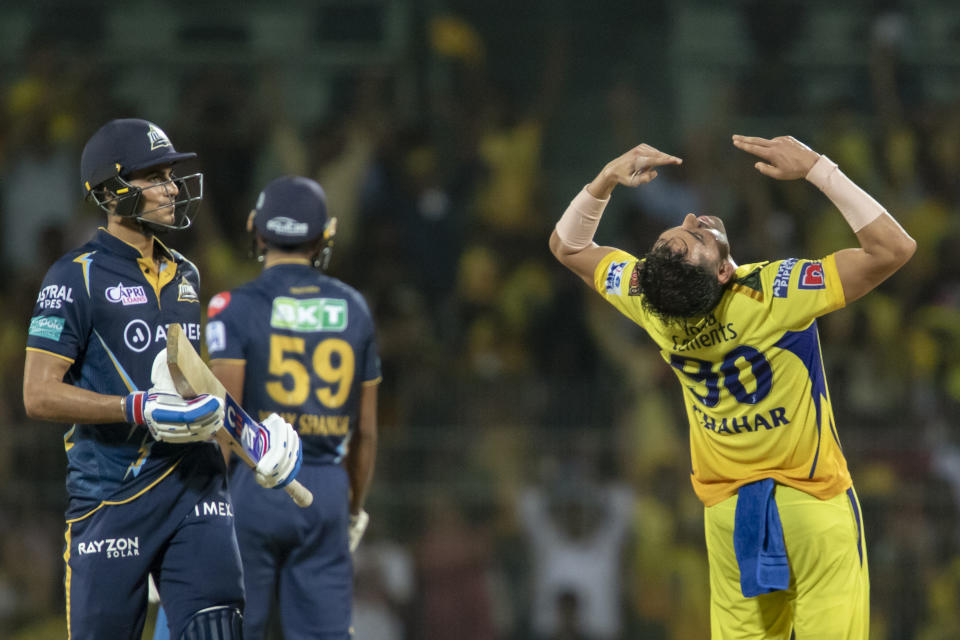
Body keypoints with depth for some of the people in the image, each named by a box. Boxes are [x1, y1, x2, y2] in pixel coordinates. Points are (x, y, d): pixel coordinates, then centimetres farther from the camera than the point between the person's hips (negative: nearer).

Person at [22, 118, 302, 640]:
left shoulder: (185, 276, 17)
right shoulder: (77, 278, -6)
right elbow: (39, 395, -12)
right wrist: (142, 410, -20)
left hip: (196, 488, 5)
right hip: (111, 494, -5)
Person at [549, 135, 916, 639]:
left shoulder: (645, 296, -15)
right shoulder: (771, 295, -29)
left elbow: (567, 246, 5)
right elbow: (893, 248, -29)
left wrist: (607, 180, -10)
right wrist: (816, 169, -31)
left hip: (726, 510, 5)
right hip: (813, 502, -5)